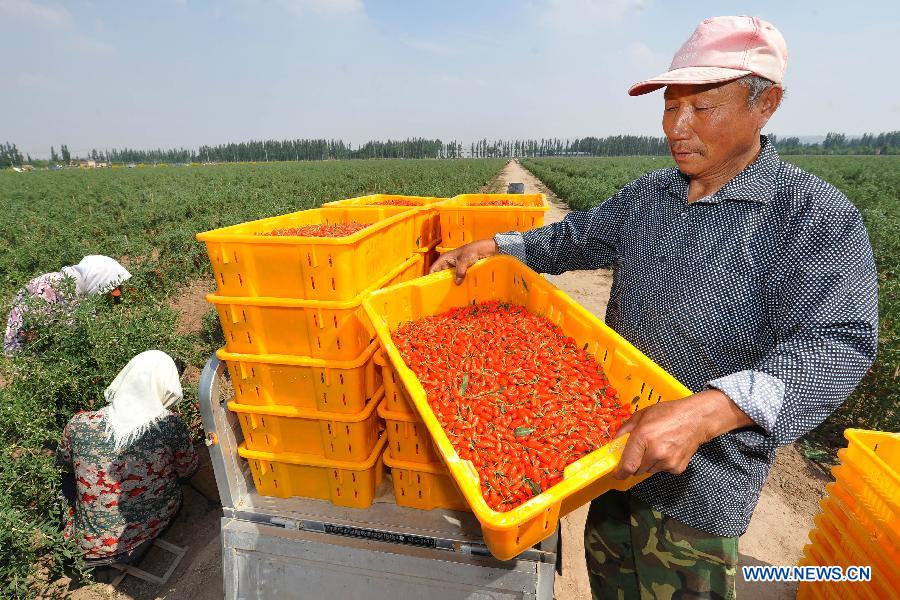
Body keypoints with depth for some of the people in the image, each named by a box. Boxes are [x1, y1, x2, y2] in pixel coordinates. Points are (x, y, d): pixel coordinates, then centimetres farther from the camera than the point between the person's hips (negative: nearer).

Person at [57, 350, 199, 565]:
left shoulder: (79, 425, -17)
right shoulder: (170, 424, -22)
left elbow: (64, 462, 7)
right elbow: (187, 470, -3)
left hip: (93, 542, 2)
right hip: (151, 529, -1)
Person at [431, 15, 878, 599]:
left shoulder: (817, 216, -17)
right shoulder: (647, 193, 2)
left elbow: (837, 344, -27)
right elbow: (577, 237, 11)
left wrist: (705, 413, -44)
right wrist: (494, 245, -2)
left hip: (700, 479, -5)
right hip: (617, 445, 6)